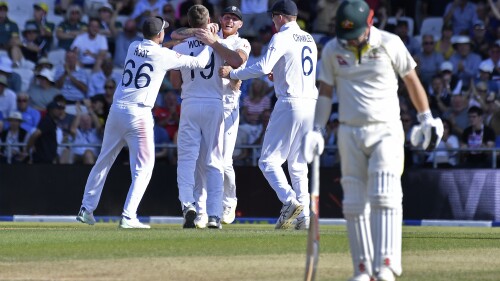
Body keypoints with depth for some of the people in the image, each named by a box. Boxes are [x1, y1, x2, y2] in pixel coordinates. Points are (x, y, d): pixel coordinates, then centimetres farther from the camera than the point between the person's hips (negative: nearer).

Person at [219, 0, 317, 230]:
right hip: (310, 105, 8)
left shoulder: (282, 38, -7)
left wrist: (232, 73, -9)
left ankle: (289, 201, -23)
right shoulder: (309, 40, 18)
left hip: (289, 104, -8)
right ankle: (303, 215, 4)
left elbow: (262, 68, -18)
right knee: (298, 163, 13)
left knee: (269, 160, -4)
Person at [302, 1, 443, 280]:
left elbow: (411, 80, 8)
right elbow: (325, 92, 7)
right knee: (355, 203, 1)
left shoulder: (390, 44, -2)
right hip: (350, 133, 3)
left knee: (384, 196, -16)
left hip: (386, 130, -3)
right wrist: (317, 130, -2)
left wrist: (426, 119, 10)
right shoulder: (332, 50, 3)